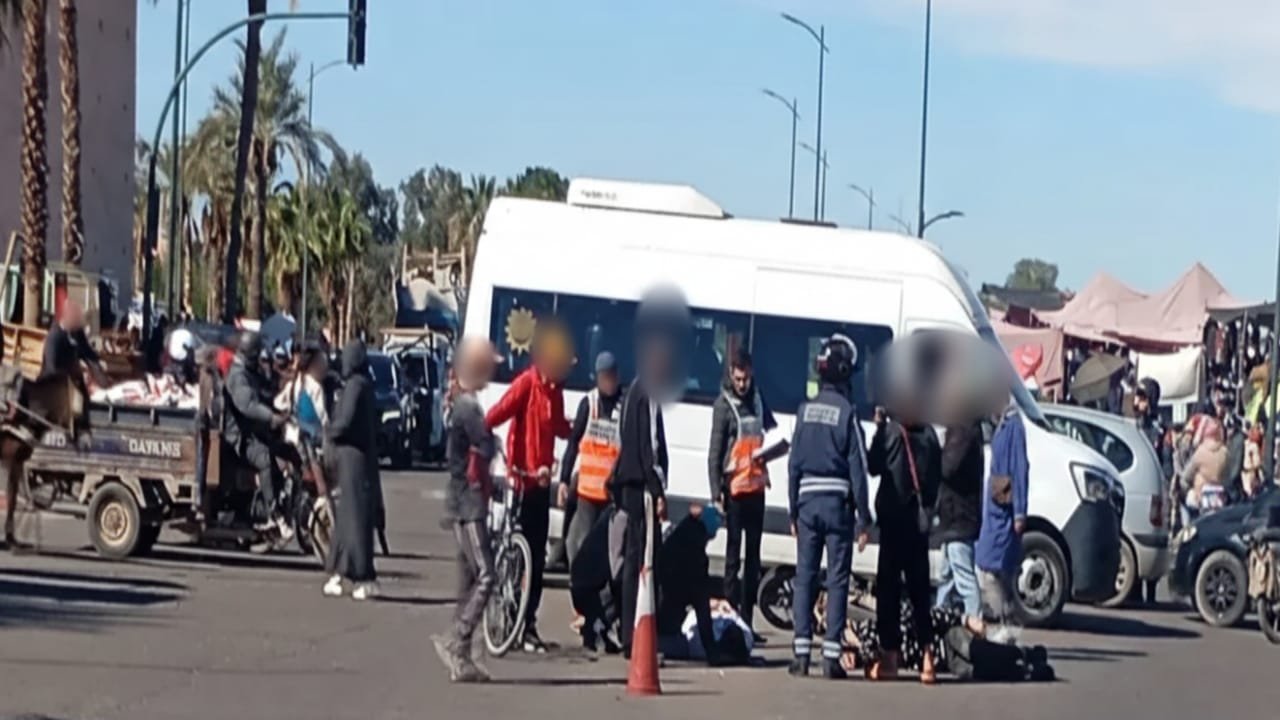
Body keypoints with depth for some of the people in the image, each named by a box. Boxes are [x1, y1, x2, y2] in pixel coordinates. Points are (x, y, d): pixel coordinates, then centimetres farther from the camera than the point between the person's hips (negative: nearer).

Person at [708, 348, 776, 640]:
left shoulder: (757, 400, 12)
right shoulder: (724, 405, -6)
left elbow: (772, 428, 25)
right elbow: (714, 452, -8)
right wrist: (716, 492, -14)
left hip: (756, 486, 6)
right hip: (735, 487, -6)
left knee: (753, 556, 8)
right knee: (734, 555, -5)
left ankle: (747, 618, 14)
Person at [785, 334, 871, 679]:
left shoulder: (805, 410, 5)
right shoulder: (847, 412, -8)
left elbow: (794, 463, 8)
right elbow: (858, 468, -8)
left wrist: (793, 512, 15)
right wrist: (864, 518, -3)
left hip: (808, 499, 4)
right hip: (838, 501, -4)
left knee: (805, 576, 6)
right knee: (837, 579, 0)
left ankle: (802, 653, 3)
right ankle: (831, 654, -3)